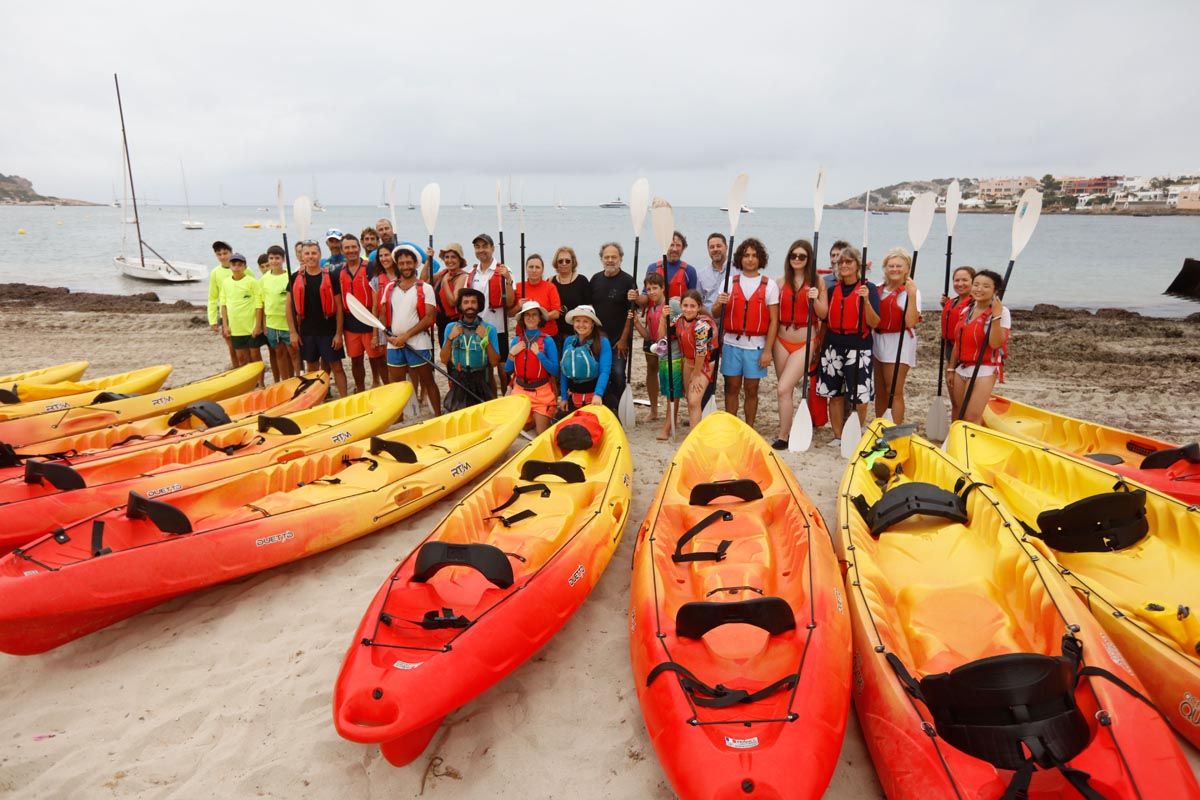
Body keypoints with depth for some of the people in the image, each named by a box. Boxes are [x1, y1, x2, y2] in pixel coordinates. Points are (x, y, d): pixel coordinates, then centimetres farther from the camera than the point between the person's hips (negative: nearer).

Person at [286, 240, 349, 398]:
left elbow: (338, 307, -3)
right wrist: (292, 332, -1)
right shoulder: (295, 278, 3)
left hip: (328, 331, -3)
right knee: (312, 368, 13)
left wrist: (338, 333, -7)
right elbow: (290, 306, 6)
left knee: (336, 367, -1)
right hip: (306, 332, 3)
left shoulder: (330, 277, -4)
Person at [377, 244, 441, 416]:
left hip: (418, 344, -4)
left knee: (428, 382, 4)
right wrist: (389, 335, -7)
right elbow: (382, 314, 11)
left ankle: (438, 416, 10)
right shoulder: (389, 287, 11)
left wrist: (406, 336, -15)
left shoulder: (425, 288, -3)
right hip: (393, 345, 4)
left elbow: (430, 318, -11)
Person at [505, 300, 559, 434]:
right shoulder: (516, 341, 6)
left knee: (542, 433, -4)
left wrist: (539, 354, -18)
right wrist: (512, 354, -7)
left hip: (541, 393, -3)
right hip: (519, 391, 3)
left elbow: (555, 371, -12)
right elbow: (508, 370, 9)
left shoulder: (547, 341, -6)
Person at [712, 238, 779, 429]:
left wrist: (768, 350, -7)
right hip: (732, 343, 2)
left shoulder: (769, 285, 2)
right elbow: (716, 315, 8)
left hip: (756, 345, -1)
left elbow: (774, 320, -1)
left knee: (751, 389, 5)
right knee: (731, 387, 6)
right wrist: (719, 304, -15)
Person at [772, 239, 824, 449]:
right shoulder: (781, 282, 5)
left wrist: (815, 300, -19)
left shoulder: (817, 282, -1)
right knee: (786, 389, 12)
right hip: (782, 341, 3)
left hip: (805, 343, -3)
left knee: (783, 389, -13)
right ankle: (787, 430, 27)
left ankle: (783, 437, -2)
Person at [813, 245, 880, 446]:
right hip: (833, 346, 4)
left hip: (858, 348, -4)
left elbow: (874, 323, -10)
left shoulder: (869, 288, -3)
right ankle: (838, 436, 21)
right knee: (835, 394, 9)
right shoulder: (833, 288, 10)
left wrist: (866, 300, -24)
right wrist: (815, 298, -11)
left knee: (859, 397, -5)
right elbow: (823, 315, 2)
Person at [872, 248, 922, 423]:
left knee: (894, 392, -4)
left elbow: (911, 322, -20)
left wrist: (912, 295, -26)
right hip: (877, 341, 6)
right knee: (880, 391, 12)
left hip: (899, 343, -6)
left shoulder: (911, 291, -8)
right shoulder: (879, 290, 9)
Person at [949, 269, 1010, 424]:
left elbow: (995, 344, -20)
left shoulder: (1001, 311, -8)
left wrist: (996, 316, -27)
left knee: (972, 419, -11)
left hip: (984, 370, -6)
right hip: (961, 369, 6)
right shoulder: (966, 310, 10)